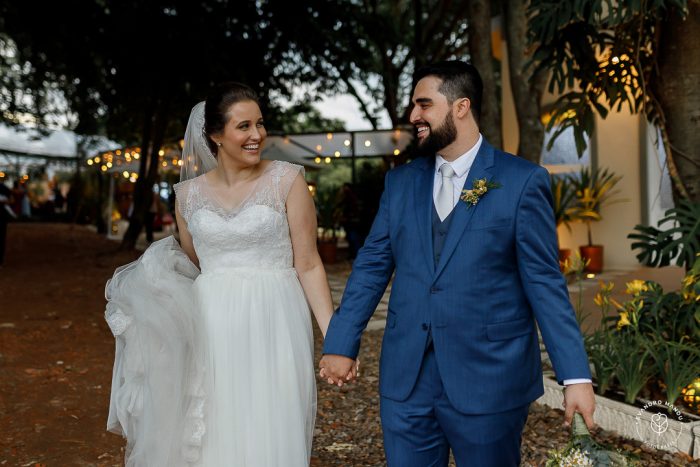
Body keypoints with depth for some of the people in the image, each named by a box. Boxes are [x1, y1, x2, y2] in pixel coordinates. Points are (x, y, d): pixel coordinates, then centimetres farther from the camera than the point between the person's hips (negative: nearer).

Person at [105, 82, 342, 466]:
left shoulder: (287, 179, -2)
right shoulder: (189, 193, 7)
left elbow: (307, 264, -4)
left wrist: (333, 335, -10)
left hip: (273, 327, -3)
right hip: (211, 332, 3)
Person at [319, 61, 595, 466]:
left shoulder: (523, 181, -5)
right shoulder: (400, 181, 8)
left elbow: (544, 281, -6)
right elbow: (371, 266, 8)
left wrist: (576, 375, -9)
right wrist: (341, 344, 3)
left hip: (489, 377, -3)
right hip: (406, 378, 4)